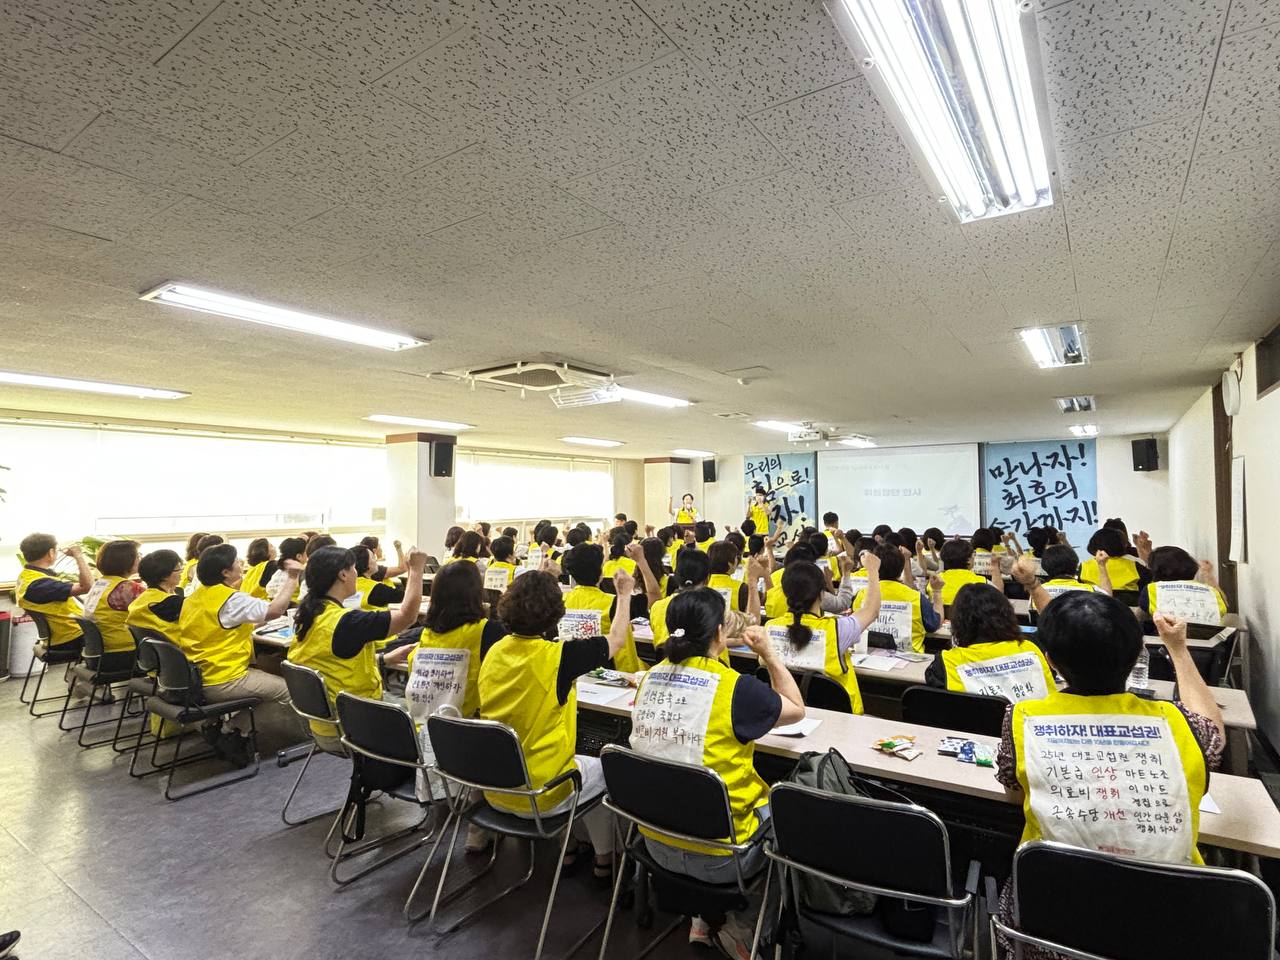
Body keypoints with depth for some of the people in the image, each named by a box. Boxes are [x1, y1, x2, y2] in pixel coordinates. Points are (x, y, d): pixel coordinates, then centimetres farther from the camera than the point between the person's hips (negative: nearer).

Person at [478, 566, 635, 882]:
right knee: (601, 770, 24)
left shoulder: (495, 651, -8)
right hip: (538, 796, -6)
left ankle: (571, 846, 41)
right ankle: (605, 859, 35)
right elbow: (617, 640, -7)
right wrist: (624, 594, 8)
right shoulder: (559, 657, -22)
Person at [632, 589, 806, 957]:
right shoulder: (735, 688, -22)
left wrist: (718, 652, 16)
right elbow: (796, 709, -2)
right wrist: (768, 653, 3)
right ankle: (738, 925, 29)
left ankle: (705, 918, 32)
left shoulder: (652, 676, -5)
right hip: (717, 855, -5)